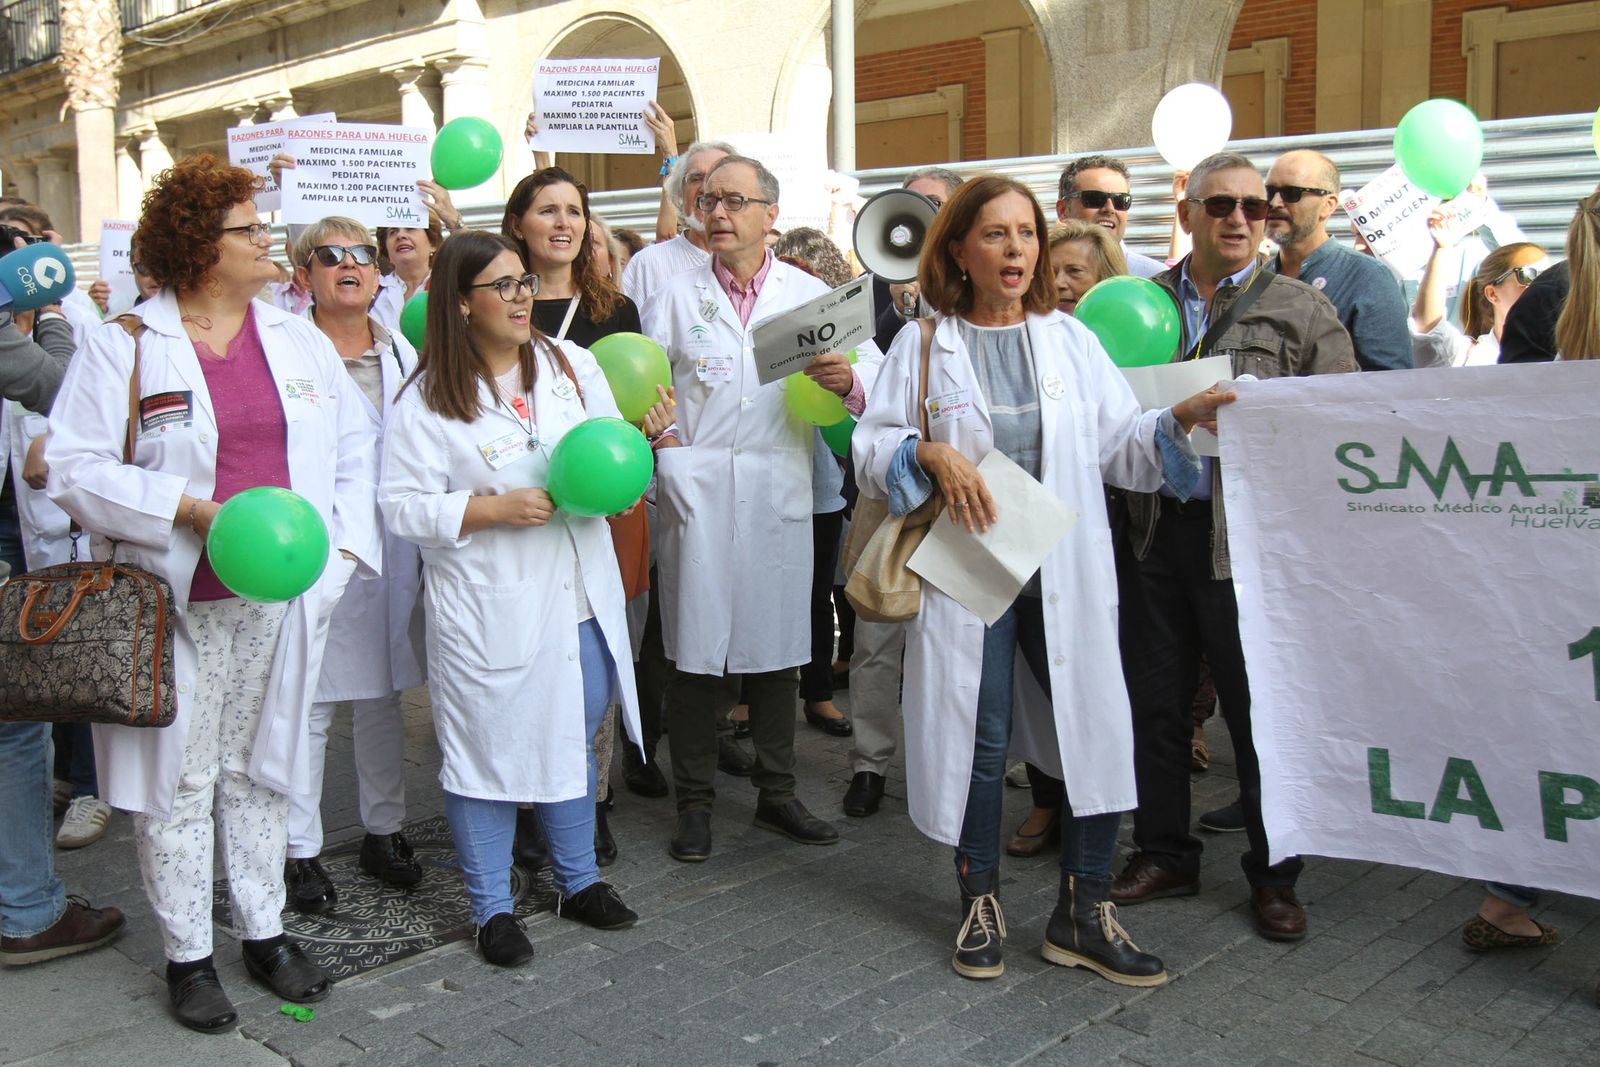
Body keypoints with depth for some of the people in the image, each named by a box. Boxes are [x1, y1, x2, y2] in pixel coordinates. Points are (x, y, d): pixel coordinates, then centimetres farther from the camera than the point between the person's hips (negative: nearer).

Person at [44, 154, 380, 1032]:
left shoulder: (299, 342, 8)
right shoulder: (124, 348, -6)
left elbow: (356, 450, 10)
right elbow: (72, 466, -10)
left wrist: (341, 547, -1)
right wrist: (191, 510, -19)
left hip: (277, 599, 4)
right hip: (176, 606, -4)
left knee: (259, 770, 15)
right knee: (179, 778, 6)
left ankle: (265, 933, 28)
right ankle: (187, 955, 20)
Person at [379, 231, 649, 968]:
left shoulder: (571, 366, 6)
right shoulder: (427, 400, -7)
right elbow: (402, 506, -10)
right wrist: (494, 508, -19)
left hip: (581, 596, 5)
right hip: (489, 609, -4)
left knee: (575, 743, 17)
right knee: (488, 752, 4)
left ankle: (578, 880, 35)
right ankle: (492, 908, 21)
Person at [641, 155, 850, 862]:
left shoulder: (811, 295, 8)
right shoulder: (676, 296, 9)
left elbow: (865, 392, 3)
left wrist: (847, 383, -20)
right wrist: (662, 439, -7)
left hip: (779, 496, 1)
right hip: (697, 494, -1)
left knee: (776, 648, 9)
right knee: (697, 650, 1)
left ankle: (776, 793, 24)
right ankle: (694, 801, 14)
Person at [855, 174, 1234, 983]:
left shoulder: (1070, 339, 11)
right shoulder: (923, 344, 6)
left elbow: (1118, 444, 6)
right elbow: (870, 444, 3)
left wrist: (1181, 419, -11)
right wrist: (930, 455, -14)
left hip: (1066, 571, 2)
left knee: (1099, 727, -2)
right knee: (980, 738, 3)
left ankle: (1082, 914, 15)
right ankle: (979, 902, 23)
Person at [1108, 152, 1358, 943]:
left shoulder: (1301, 310, 3)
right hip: (1155, 530, 3)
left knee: (1261, 711, 5)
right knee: (1156, 701, 11)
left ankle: (1273, 875, 21)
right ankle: (1164, 854, 28)